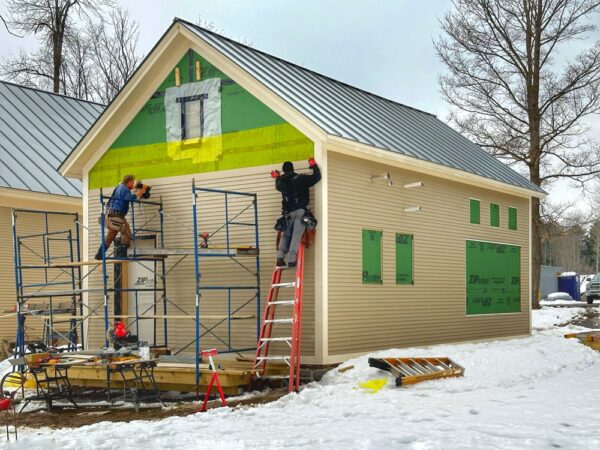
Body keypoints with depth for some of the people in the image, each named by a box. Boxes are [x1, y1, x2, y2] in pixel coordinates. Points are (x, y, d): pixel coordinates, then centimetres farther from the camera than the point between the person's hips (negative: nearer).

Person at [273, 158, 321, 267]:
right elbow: (317, 177, 3)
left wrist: (277, 177, 54)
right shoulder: (301, 179, 0)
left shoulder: (281, 182, 11)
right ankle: (291, 260, -14)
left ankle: (280, 258, -1)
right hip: (300, 210, -4)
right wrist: (314, 166, 19)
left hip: (288, 212, 4)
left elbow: (277, 186, 36)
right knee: (296, 235, -7)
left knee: (285, 235, 14)